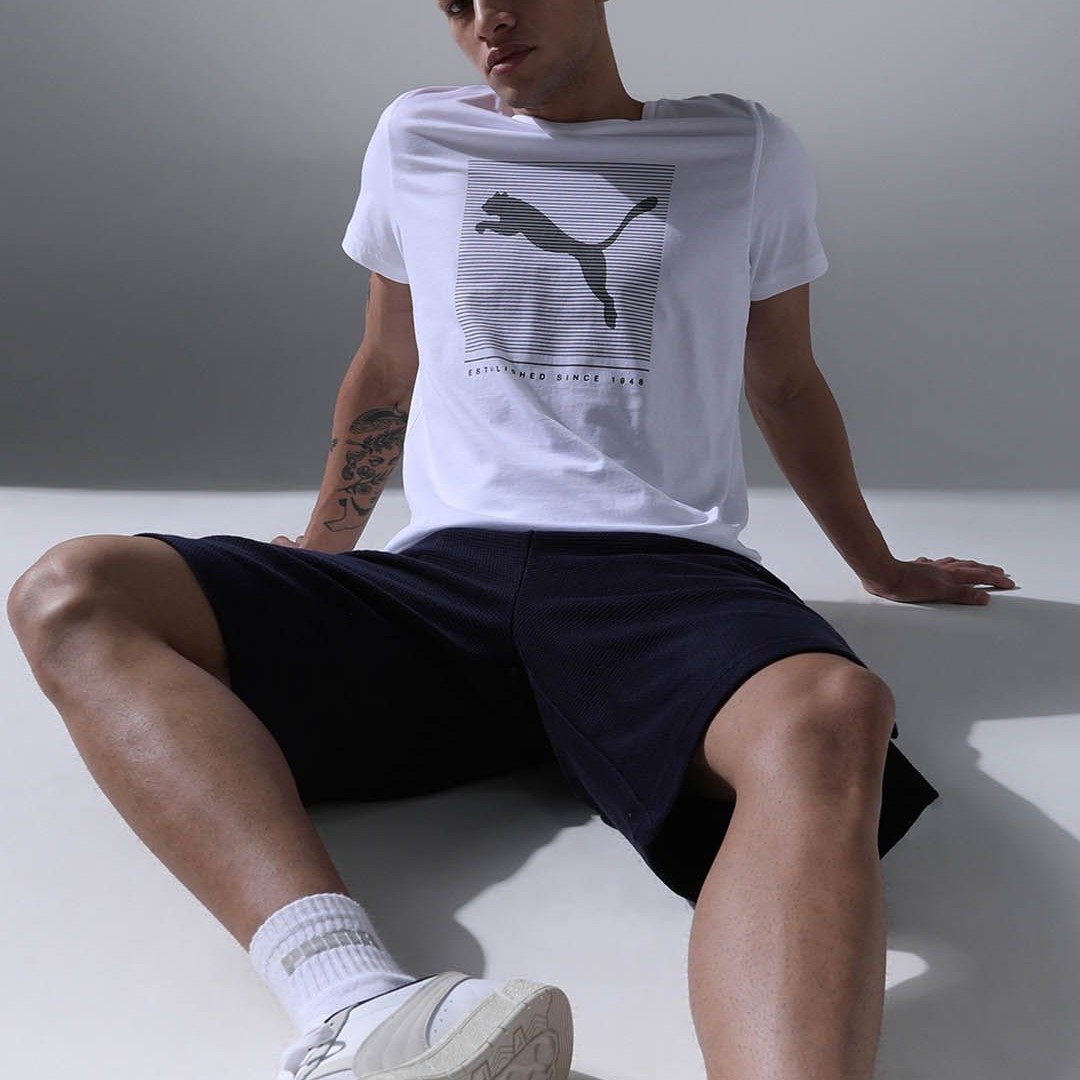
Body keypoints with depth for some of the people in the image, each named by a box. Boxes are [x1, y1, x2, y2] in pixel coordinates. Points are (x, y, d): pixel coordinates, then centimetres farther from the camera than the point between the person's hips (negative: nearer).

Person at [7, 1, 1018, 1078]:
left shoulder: (746, 150, 16)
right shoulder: (416, 138, 20)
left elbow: (785, 384, 27)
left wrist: (879, 566, 36)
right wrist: (317, 550, 38)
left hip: (664, 573, -2)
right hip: (441, 576, 3)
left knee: (831, 716, -37)